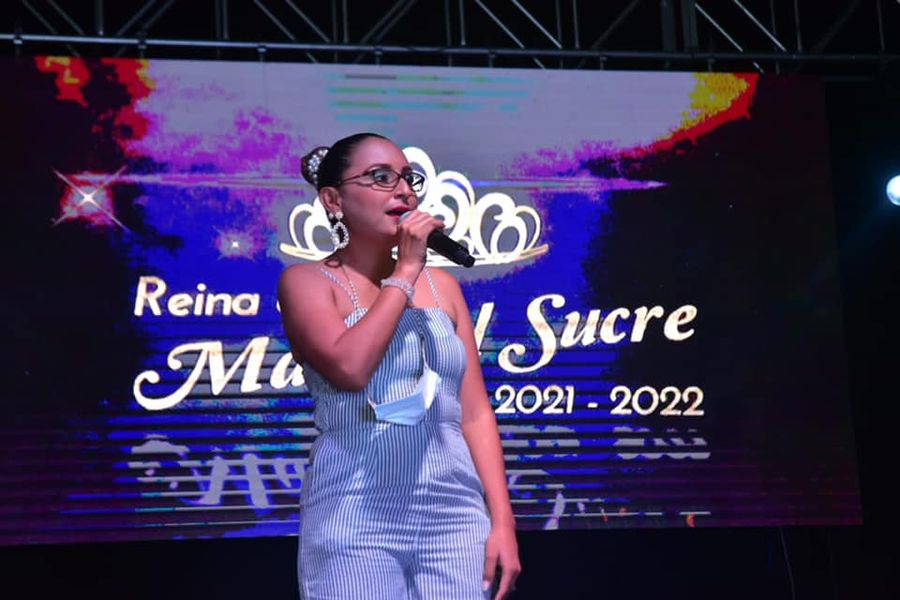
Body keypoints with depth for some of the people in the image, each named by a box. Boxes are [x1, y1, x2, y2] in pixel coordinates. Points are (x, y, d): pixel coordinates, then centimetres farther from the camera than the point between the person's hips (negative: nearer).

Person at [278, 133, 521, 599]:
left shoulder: (441, 285, 13)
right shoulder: (308, 281, 0)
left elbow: (475, 412, 10)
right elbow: (350, 367, -19)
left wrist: (502, 522, 1)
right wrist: (405, 272, -9)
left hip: (455, 517, 4)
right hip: (354, 522, -4)